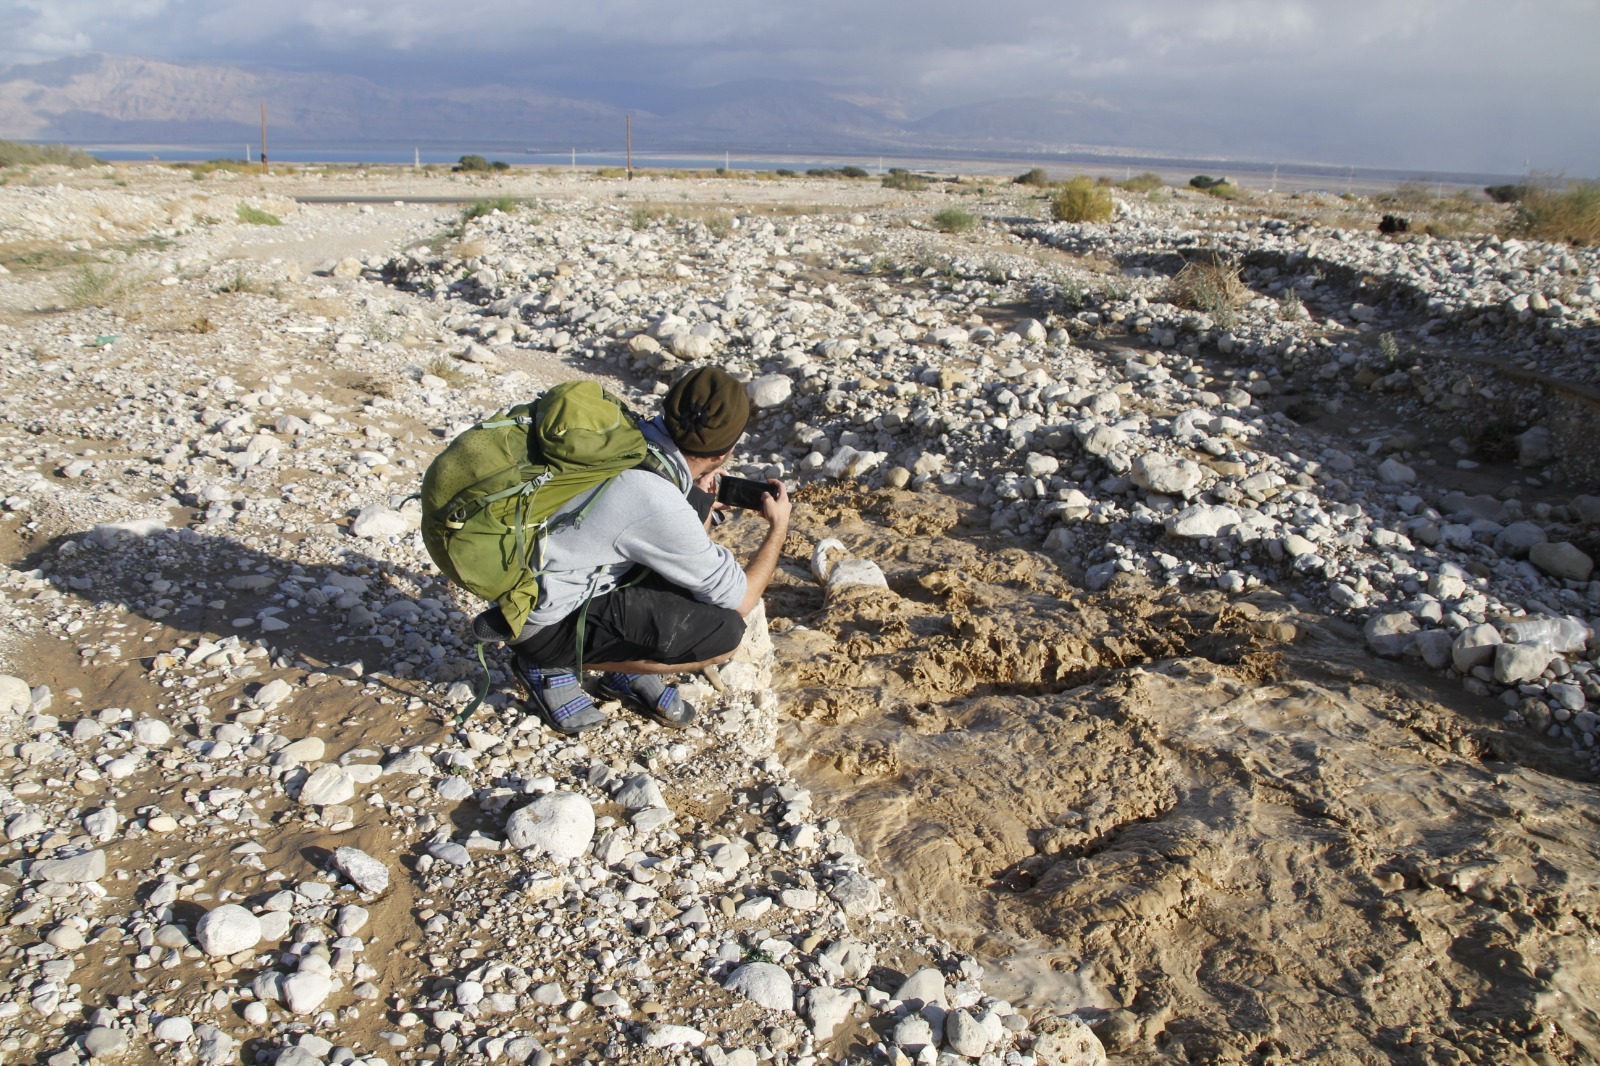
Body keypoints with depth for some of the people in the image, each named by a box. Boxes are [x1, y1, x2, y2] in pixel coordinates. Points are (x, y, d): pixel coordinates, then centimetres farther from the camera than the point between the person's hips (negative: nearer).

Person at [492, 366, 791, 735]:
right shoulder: (660, 506, -29)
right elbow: (738, 601, -15)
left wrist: (698, 493, 7)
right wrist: (778, 528, -1)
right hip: (546, 623, -8)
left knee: (696, 503, 6)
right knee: (723, 631, -16)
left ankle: (628, 669, 11)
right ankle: (552, 665, 0)